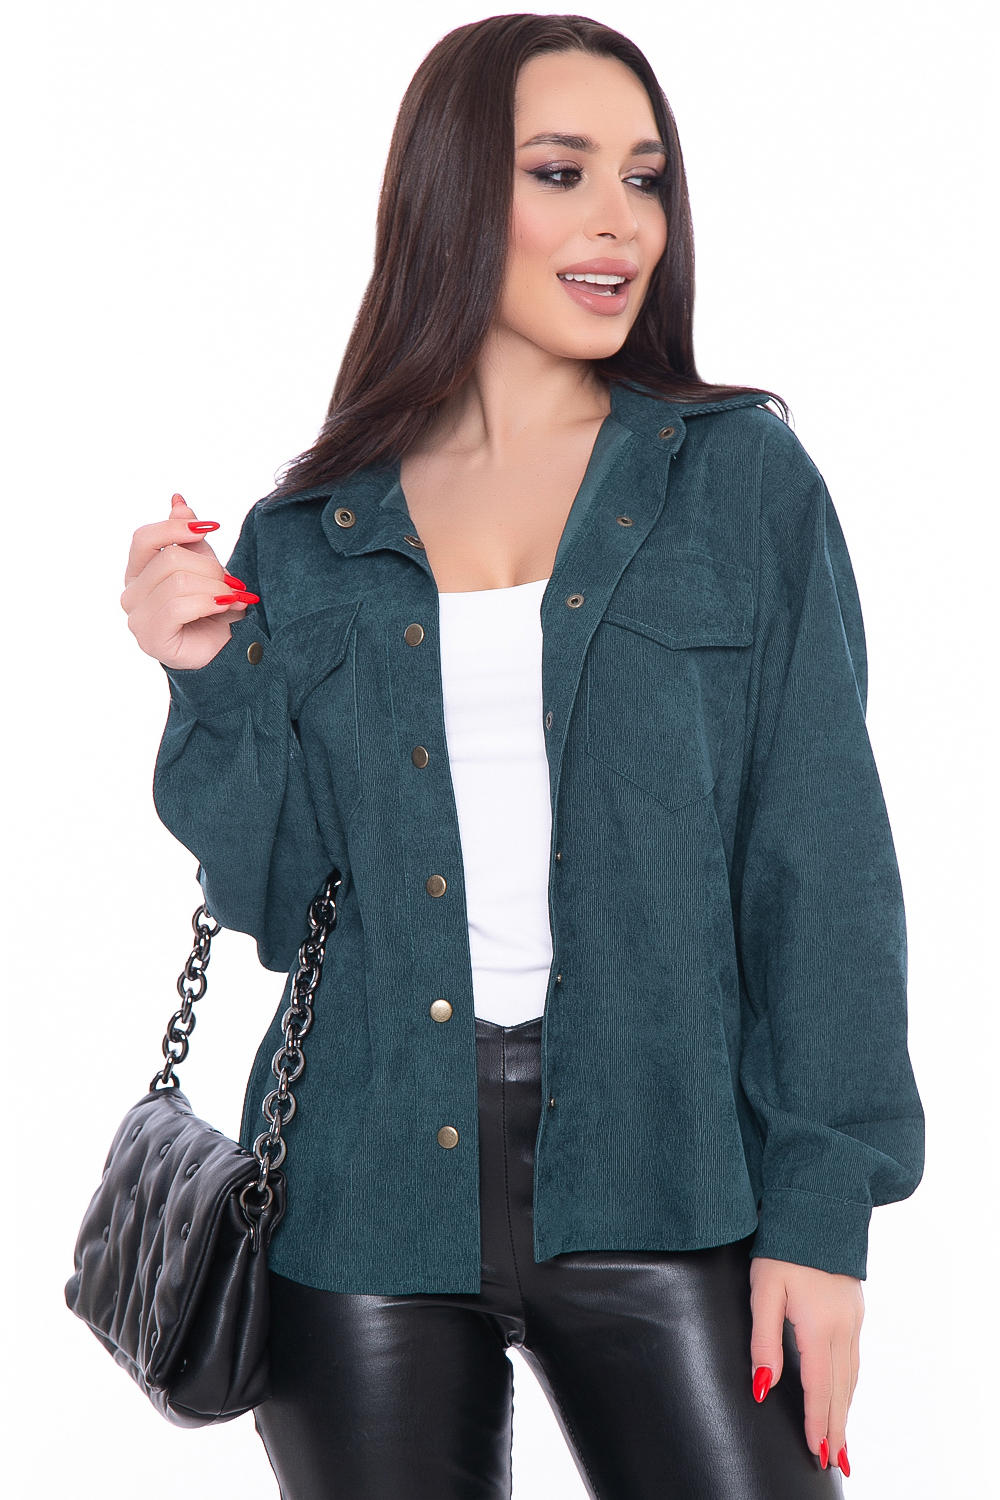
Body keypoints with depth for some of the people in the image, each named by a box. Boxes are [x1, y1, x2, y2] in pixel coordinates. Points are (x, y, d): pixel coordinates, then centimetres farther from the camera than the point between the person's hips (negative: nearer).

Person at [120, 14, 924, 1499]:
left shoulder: (741, 476, 3)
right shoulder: (306, 539, 7)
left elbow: (824, 861, 0)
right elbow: (282, 903, 6)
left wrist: (821, 1208, -6)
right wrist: (213, 680, -8)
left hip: (660, 1186, -1)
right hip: (368, 1200, 2)